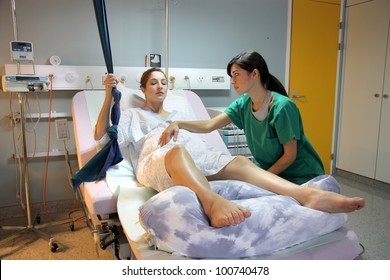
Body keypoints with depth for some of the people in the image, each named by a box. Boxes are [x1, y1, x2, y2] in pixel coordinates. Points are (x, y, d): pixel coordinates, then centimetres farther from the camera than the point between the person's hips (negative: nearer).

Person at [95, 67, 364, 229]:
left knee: (240, 162, -24)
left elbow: (202, 133, 31)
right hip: (156, 160, -4)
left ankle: (308, 194, -44)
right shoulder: (132, 116, 27)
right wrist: (109, 95, 3)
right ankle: (213, 201, -71)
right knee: (177, 150, -42)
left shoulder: (178, 115, 38)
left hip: (197, 155, 4)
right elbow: (102, 136, 11)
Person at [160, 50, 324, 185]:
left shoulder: (282, 107, -22)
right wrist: (179, 124, -25)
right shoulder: (243, 104, -3)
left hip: (300, 176, -5)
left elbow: (290, 155, -17)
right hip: (269, 171, 6)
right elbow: (209, 125, -11)